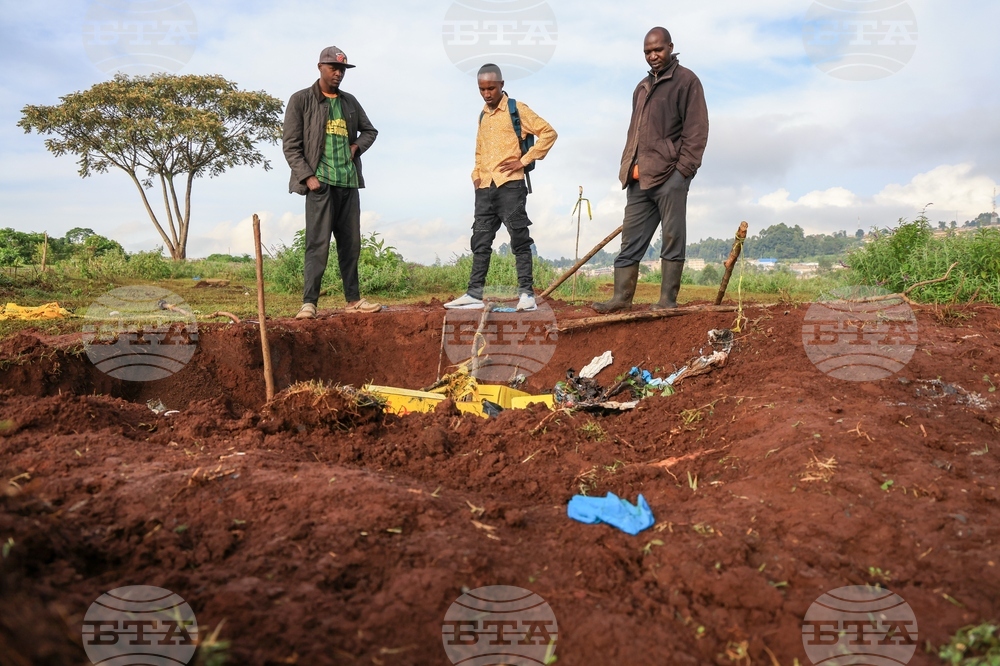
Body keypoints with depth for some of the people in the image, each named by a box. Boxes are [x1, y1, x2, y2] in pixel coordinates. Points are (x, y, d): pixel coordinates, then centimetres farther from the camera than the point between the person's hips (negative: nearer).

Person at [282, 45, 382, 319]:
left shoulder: (350, 101, 16)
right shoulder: (301, 100, 2)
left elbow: (370, 130, 28)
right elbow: (290, 145, -3)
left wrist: (357, 146, 7)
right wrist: (307, 176, -13)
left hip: (349, 183, 6)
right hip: (320, 183, -5)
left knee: (351, 244, 8)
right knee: (318, 244, -9)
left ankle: (353, 299, 16)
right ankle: (309, 302, -5)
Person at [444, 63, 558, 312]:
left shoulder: (517, 109, -1)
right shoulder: (483, 115, 19)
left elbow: (548, 133, -6)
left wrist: (523, 161, -10)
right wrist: (476, 174, 14)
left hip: (510, 185, -6)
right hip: (485, 188, 6)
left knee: (519, 240, -5)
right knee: (480, 242, 5)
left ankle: (526, 293, -2)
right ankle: (474, 294, 8)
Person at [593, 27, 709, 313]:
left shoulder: (686, 80, 1)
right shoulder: (642, 86, 22)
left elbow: (696, 129, -7)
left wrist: (683, 169, -14)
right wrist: (632, 166, 10)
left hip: (670, 176, -7)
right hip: (640, 177, 7)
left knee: (672, 239, -2)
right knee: (631, 240, 5)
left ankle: (668, 301, 2)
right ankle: (621, 298, 8)